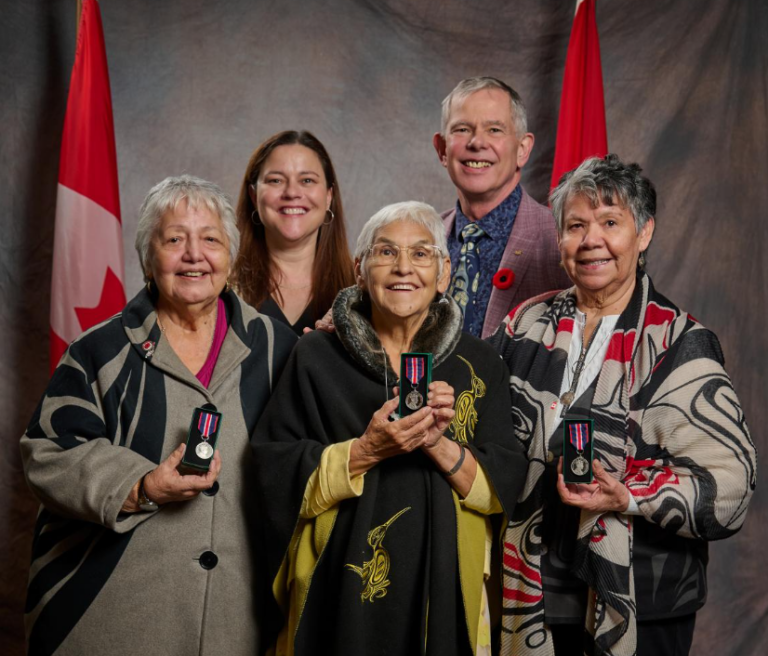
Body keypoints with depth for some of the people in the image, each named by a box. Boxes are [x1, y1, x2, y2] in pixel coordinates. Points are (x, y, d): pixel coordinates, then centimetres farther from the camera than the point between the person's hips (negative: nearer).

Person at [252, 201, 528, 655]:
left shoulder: (479, 363, 2)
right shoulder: (316, 358, -1)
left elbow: (506, 487, -2)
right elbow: (277, 477, -6)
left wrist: (439, 444, -18)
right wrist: (366, 452, -19)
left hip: (445, 589, 1)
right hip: (341, 590, -1)